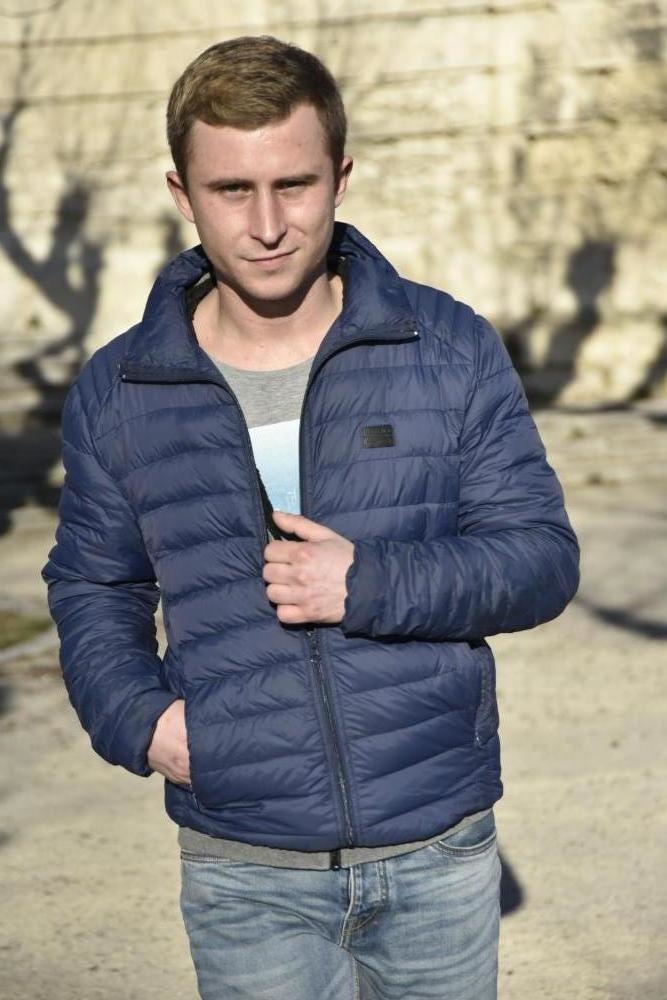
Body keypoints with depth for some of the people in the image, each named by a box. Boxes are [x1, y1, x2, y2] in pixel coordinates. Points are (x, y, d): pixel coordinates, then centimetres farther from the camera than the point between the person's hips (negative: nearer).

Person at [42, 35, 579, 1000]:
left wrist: (369, 585, -18)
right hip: (248, 877, 0)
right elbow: (93, 590, 11)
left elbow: (542, 556, -3)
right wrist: (135, 719, -8)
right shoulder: (118, 395, -1)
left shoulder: (451, 350, -4)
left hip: (440, 852, 1)